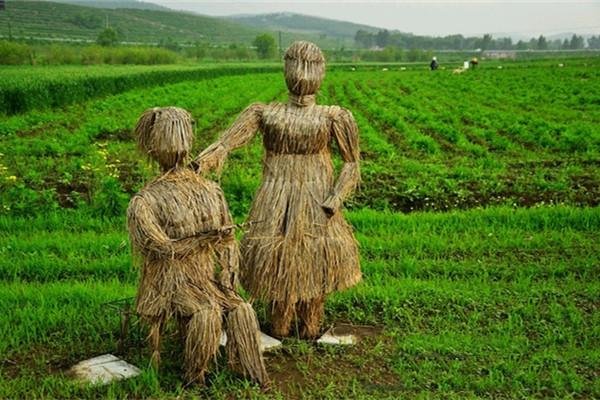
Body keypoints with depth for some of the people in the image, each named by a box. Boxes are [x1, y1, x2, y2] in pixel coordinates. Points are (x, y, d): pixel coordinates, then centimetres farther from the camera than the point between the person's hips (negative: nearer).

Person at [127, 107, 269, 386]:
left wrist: (227, 274, -6)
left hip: (205, 282, 4)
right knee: (206, 313, -29)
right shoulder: (144, 202, -10)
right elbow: (160, 248, -18)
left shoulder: (211, 191, 6)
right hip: (169, 285, -4)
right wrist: (207, 237, -19)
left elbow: (227, 240, 9)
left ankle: (249, 373, -5)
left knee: (241, 310, -20)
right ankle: (194, 376, -8)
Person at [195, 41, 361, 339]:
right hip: (276, 203, 0)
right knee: (277, 260, 5)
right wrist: (199, 163, -30)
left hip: (316, 203, 0)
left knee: (315, 262, 5)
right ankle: (279, 325, 27)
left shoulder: (333, 117, 2)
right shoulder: (264, 113, 3)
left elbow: (351, 163, 3)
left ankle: (311, 325, 27)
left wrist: (336, 198, -13)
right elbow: (226, 143, -10)